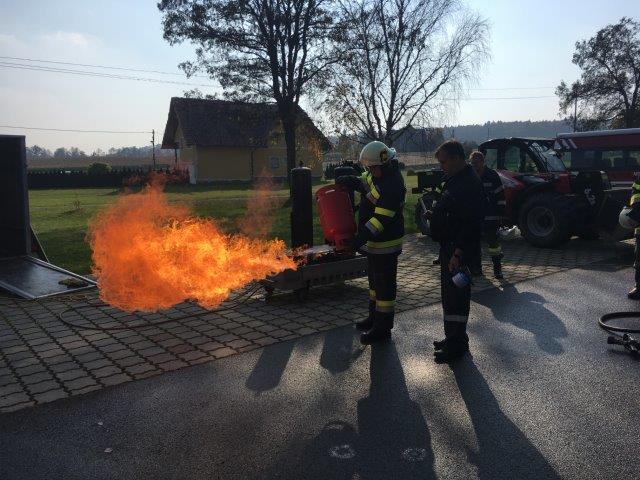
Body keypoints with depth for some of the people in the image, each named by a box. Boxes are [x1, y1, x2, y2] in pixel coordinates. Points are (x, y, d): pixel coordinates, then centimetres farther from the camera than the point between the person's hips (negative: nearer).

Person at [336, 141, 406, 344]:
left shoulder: (393, 186, -27)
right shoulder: (377, 173, 2)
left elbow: (381, 219, -31)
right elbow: (364, 182, 22)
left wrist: (362, 237, -34)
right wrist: (350, 180, 1)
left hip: (386, 245, -10)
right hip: (374, 242, 10)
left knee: (384, 284, 0)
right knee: (374, 280, 22)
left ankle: (382, 328, 12)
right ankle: (374, 317, 39)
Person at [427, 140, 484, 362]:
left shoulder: (470, 184, -19)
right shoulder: (455, 180, 15)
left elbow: (471, 223, -25)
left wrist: (458, 253, -27)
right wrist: (436, 213, 11)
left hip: (459, 250, -11)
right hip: (449, 246, 11)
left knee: (456, 295, -3)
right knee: (449, 293, 18)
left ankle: (456, 343, 7)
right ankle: (453, 337, 31)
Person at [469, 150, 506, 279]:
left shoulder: (492, 175, -4)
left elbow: (500, 195, -2)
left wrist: (500, 213, -6)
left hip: (490, 216, -4)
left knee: (493, 240, -4)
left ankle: (497, 268, 4)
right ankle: (476, 267, 22)